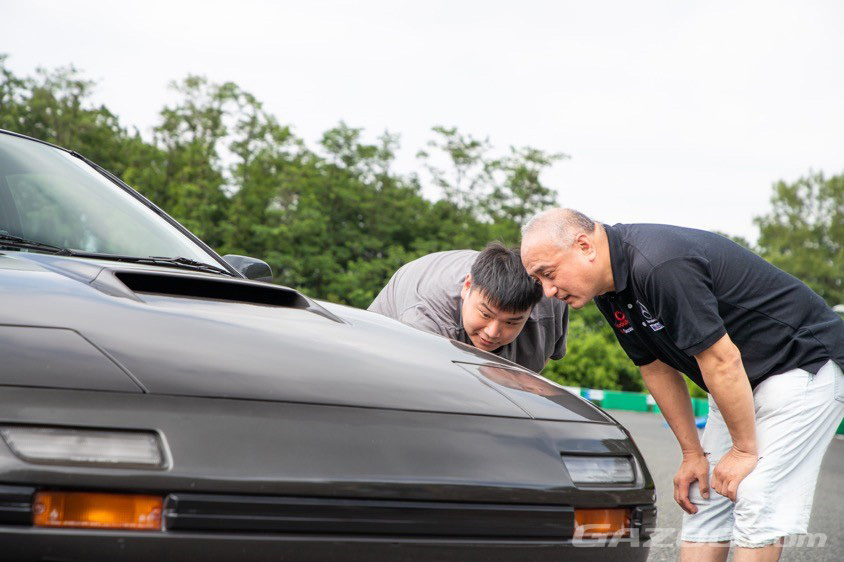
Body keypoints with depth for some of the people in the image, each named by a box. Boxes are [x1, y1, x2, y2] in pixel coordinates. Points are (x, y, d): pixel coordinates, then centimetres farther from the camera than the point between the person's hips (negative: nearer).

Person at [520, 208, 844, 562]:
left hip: (805, 364, -9)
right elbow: (657, 370, 9)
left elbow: (722, 361, -27)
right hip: (744, 382, 10)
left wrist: (745, 449, -17)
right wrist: (692, 453, 9)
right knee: (702, 500, 5)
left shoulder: (660, 265, -31)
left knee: (757, 502, -16)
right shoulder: (609, 291, -1)